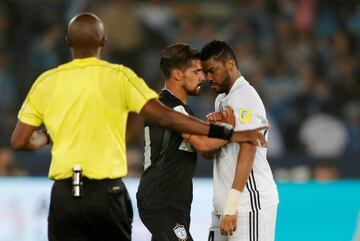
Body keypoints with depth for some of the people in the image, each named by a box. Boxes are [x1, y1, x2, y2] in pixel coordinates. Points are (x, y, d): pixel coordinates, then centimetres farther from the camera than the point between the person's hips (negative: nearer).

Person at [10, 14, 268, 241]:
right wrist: (227, 133, -10)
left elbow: (19, 141, 4)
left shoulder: (46, 82, 2)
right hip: (107, 191, -1)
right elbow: (165, 117, -11)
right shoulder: (119, 77, -3)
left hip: (64, 195, 1)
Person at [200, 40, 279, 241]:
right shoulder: (222, 99, 18)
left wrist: (231, 207, -23)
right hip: (224, 205, 9)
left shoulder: (244, 96, -12)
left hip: (249, 203, -9)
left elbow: (247, 153, -19)